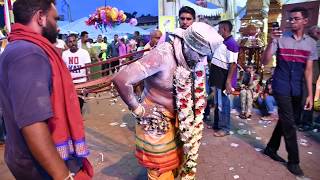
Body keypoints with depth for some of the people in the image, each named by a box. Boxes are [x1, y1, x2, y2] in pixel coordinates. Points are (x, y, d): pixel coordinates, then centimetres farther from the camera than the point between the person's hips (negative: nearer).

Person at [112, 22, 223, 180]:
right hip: (155, 119, -6)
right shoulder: (162, 55, -29)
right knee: (161, 167, 11)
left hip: (173, 117, 7)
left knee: (172, 159, 22)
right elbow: (121, 79, -34)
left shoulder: (186, 56, -7)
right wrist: (137, 109, -22)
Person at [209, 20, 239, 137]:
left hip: (223, 79, -10)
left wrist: (228, 81, -26)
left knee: (223, 103, -1)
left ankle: (224, 128, 12)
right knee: (218, 102, 17)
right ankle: (217, 124, 30)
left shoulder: (231, 43, -17)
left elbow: (233, 64, -23)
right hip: (218, 77, 10)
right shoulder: (224, 42, 13)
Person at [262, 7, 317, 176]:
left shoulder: (311, 43, 5)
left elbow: (308, 70, 5)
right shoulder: (280, 38, -6)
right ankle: (293, 160, 12)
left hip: (297, 89, 4)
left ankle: (271, 148, 31)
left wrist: (310, 94, 1)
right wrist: (271, 41, -26)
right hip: (281, 87, -4)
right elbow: (265, 62, -12)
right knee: (289, 123, -3)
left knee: (286, 120, 13)